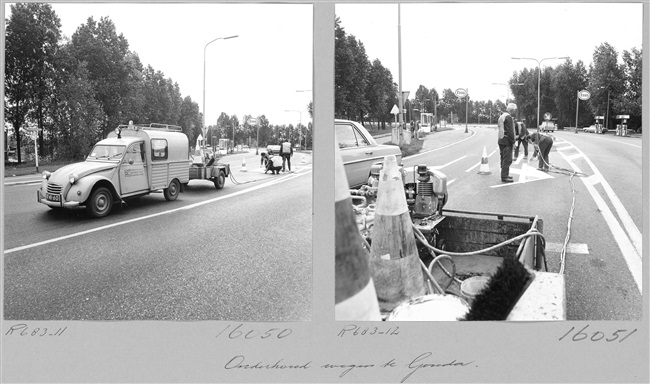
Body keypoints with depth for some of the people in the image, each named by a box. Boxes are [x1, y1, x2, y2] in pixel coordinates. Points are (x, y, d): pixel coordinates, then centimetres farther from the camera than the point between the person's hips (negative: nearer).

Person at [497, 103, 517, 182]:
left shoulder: (501, 116, 16)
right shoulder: (508, 117, -15)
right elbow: (510, 131, -19)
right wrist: (513, 141, -13)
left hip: (501, 141, 10)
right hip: (507, 141, -10)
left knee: (504, 159, 16)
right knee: (507, 159, -6)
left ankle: (504, 174, 25)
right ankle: (504, 177, -5)